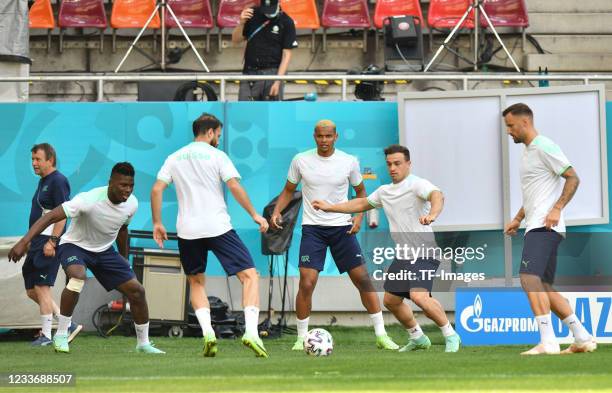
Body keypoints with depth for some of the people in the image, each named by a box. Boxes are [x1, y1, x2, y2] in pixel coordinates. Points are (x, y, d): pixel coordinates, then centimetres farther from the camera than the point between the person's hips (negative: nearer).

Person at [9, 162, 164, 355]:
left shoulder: (131, 204, -11)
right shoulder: (89, 200, -32)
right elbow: (51, 216, -37)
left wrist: (124, 262, 20)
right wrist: (24, 242, -46)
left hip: (104, 250, 6)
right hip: (74, 245, -6)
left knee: (136, 290, -3)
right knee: (78, 276, -38)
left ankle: (143, 343, 18)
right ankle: (61, 335, -23)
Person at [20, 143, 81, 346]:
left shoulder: (58, 181, -11)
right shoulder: (43, 181, 19)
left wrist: (52, 241, -23)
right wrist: (29, 242, 22)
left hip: (49, 244, -10)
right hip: (37, 243, 10)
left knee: (41, 288, -10)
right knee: (31, 290, 9)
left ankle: (46, 335, -6)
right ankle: (68, 325, 14)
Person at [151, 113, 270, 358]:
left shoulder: (175, 158, 12)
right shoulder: (217, 156, 1)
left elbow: (156, 190, 5)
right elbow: (234, 186, -9)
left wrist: (157, 224, 12)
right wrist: (254, 215, -3)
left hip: (187, 231, 4)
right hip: (218, 227, -4)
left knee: (196, 283, 21)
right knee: (249, 276, 0)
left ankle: (207, 332, 0)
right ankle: (251, 331, -18)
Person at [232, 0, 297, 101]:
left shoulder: (286, 22, -4)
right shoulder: (252, 15, 4)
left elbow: (286, 54, -5)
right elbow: (236, 40, 10)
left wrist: (278, 82, -13)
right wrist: (241, 23, -10)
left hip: (272, 73, -2)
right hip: (250, 73, 2)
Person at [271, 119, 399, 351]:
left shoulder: (349, 162, -1)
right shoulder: (301, 161, -1)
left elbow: (360, 191, 14)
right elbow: (289, 190, 12)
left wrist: (359, 216, -2)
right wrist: (277, 211, -6)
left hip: (342, 227, 1)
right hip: (312, 228, -1)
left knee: (363, 279, -2)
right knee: (307, 282, -13)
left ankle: (381, 334, 6)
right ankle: (301, 338, 2)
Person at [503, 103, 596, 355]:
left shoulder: (544, 147, -8)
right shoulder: (528, 151, 22)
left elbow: (573, 178, -13)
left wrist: (557, 209, -22)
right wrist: (518, 219, 25)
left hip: (545, 228, -11)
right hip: (536, 228, 11)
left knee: (529, 278, -22)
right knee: (544, 288, 9)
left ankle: (548, 341, -28)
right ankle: (583, 338, 13)